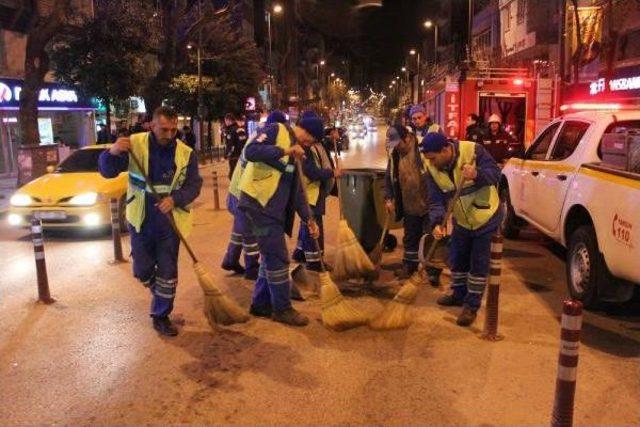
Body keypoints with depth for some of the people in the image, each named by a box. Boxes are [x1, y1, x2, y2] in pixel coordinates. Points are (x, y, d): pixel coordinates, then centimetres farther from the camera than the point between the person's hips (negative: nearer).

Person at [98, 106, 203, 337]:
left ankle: (161, 316, 21)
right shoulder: (134, 144, -11)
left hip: (169, 221, 0)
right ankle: (160, 295, 44)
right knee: (142, 270, 12)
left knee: (167, 272, 5)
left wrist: (175, 199, -24)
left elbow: (194, 185, -5)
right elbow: (107, 172, -11)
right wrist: (113, 152, -33)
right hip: (140, 220, 0)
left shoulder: (186, 153, -8)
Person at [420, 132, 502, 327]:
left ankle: (472, 305, 13)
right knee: (457, 259, 17)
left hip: (486, 218, -5)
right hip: (462, 221, 5)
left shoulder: (473, 151, -25)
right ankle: (459, 294, 40)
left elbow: (495, 173, -22)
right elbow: (436, 200, -12)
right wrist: (437, 222, -29)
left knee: (479, 264, 1)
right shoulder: (432, 168, -12)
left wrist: (478, 175, -43)